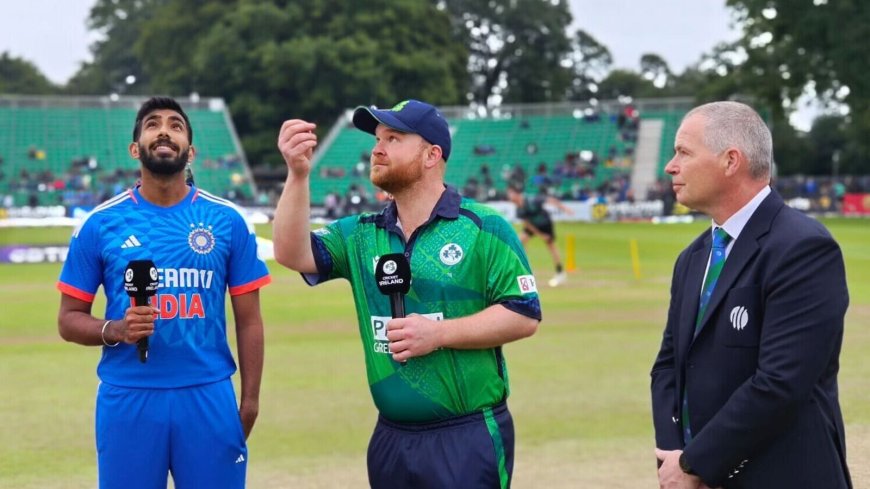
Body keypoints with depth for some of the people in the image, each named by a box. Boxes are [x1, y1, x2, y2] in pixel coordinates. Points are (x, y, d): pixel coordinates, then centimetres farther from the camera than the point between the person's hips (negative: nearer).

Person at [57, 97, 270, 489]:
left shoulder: (227, 221, 5)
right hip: (127, 398, 0)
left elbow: (248, 320, 7)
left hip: (208, 396, 1)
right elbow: (69, 319, 6)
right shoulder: (100, 223, 3)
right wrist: (114, 331, -14)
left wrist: (250, 400, 0)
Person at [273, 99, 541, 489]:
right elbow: (292, 254, -5)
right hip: (390, 440, 5)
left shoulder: (483, 229, -4)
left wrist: (438, 333, -17)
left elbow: (523, 316, -9)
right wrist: (298, 175, -17)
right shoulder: (361, 234, 9)